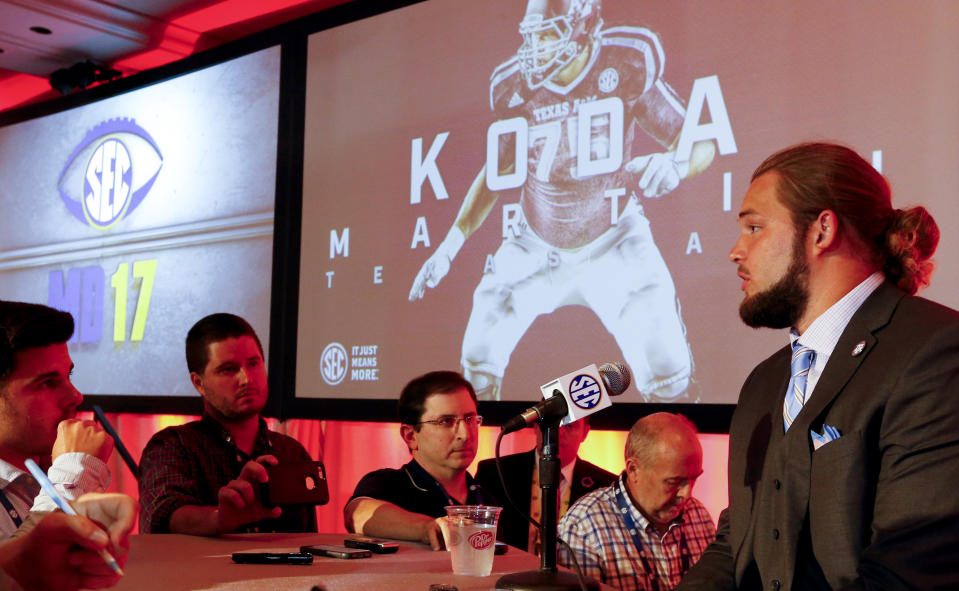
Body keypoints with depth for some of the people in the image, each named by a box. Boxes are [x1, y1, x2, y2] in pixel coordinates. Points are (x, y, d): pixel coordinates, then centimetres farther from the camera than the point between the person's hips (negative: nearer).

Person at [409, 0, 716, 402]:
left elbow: (703, 144, -13)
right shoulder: (516, 88, -10)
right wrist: (451, 243, 1)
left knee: (666, 376, -13)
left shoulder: (628, 68, -17)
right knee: (479, 361, 1)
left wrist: (675, 164, -37)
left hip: (612, 246, -2)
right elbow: (497, 171, 6)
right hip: (535, 247, 2)